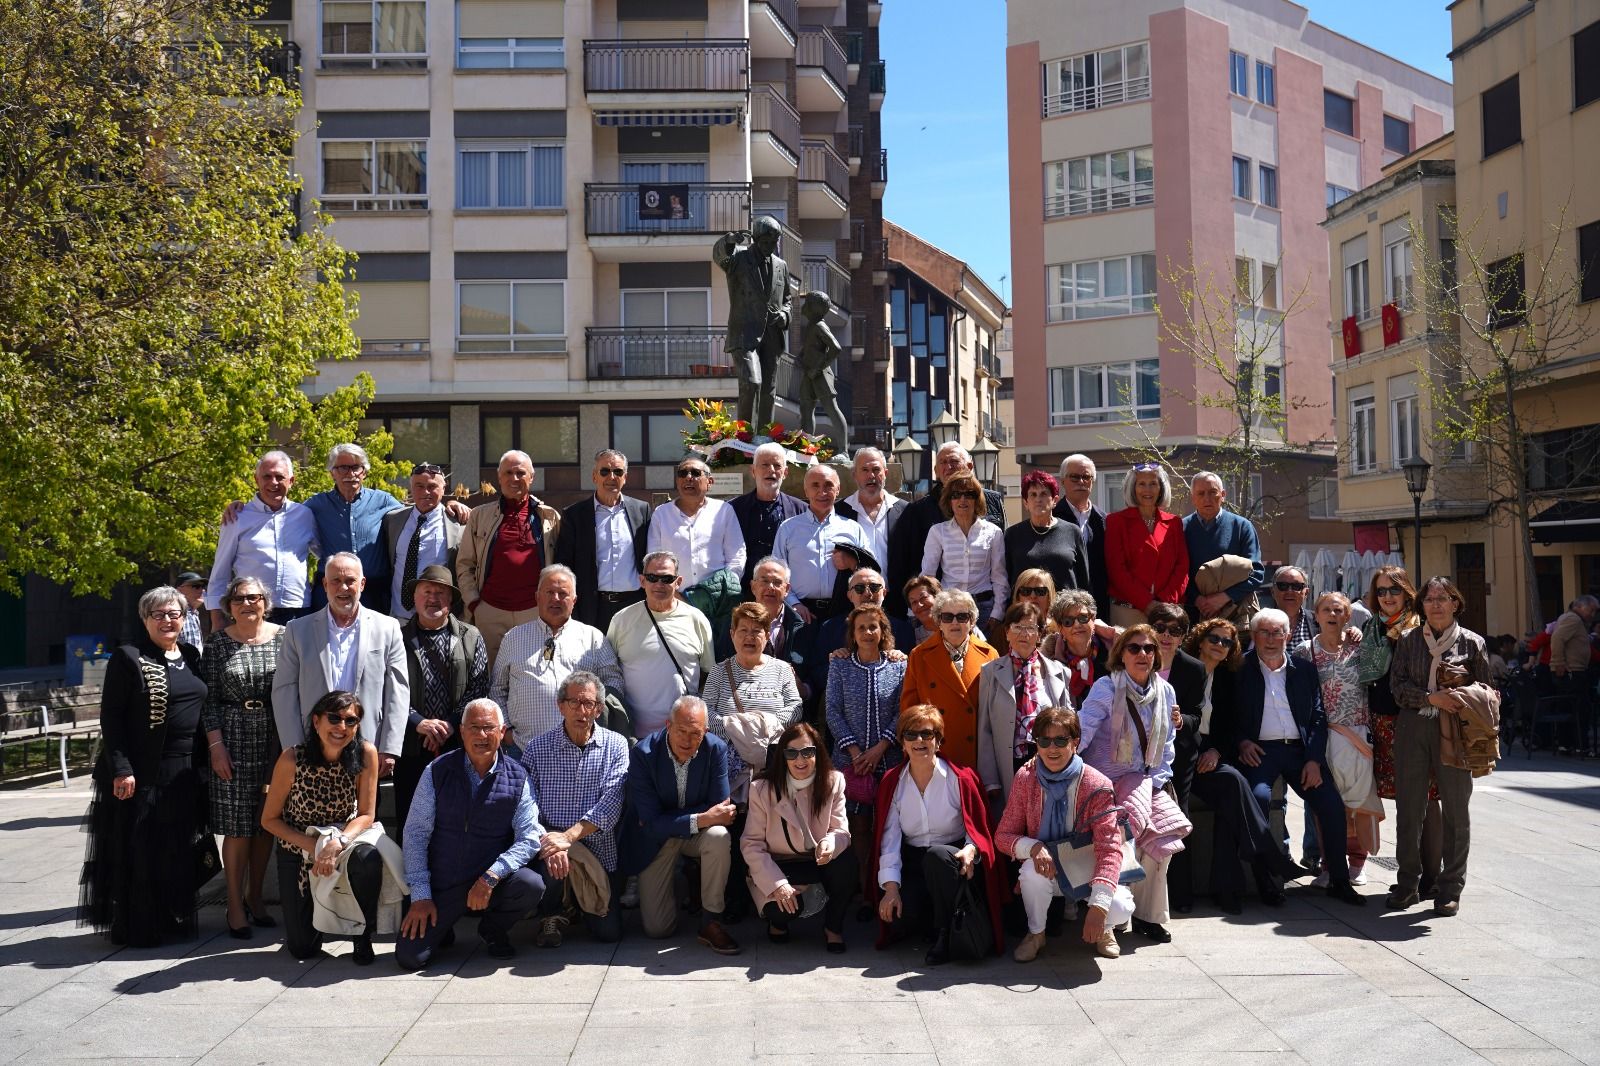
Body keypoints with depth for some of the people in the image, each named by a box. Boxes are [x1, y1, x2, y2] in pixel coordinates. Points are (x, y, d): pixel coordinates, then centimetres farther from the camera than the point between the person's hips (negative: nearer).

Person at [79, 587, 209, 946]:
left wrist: (203, 762, 10)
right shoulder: (128, 657, -6)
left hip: (185, 772, 6)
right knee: (139, 849, 0)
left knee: (179, 849, 10)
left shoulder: (191, 656, 11)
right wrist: (121, 768, -16)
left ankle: (174, 919, 22)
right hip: (143, 773, -5)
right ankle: (136, 927, 10)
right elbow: (110, 716, -9)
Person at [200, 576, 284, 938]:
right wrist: (216, 745, -7)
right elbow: (209, 700, 0)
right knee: (237, 826, 0)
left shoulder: (283, 637, 3)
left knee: (266, 823, 8)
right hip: (233, 740, -2)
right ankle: (235, 905, 9)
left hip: (274, 740, 2)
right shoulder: (217, 644, 1)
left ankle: (255, 897, 22)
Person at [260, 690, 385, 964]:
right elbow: (269, 820, -9)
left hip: (345, 839, 0)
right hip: (297, 852, 0)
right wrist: (312, 845, -21)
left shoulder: (365, 753, -18)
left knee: (368, 859, -37)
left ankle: (363, 936, -9)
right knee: (302, 949, -2)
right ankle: (317, 911, 35)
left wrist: (337, 843, -30)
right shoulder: (292, 759, -20)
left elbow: (366, 815, -12)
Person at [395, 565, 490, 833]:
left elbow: (478, 690, 1)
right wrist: (418, 723, -13)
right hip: (411, 748, 0)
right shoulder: (399, 638, 5)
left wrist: (451, 724, -10)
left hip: (458, 746, 0)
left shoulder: (471, 637, 7)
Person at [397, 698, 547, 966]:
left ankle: (493, 930, 4)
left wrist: (490, 877, -22)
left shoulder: (517, 778, -3)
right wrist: (421, 896, -8)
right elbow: (415, 833, -2)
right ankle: (441, 927, 21)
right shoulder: (438, 771, -4)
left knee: (531, 885, -29)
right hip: (442, 883, 0)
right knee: (409, 957, -16)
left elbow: (529, 838, -8)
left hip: (493, 882, 1)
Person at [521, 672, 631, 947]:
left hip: (600, 852, 1)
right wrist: (551, 844, -24)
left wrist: (569, 836, -23)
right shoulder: (537, 748, 2)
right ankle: (553, 914, -1)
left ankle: (577, 901, 29)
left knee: (609, 932, -7)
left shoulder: (615, 746, 1)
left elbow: (612, 802, -10)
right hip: (551, 841, -1)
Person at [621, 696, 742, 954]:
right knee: (657, 929, -4)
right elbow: (651, 823, -24)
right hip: (656, 838, -1)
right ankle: (677, 882, 29)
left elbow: (722, 811, -17)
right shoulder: (643, 753, -23)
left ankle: (710, 923, -17)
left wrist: (667, 820, -24)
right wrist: (701, 819, -36)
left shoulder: (716, 749, -18)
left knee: (719, 836, -35)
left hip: (698, 834, 1)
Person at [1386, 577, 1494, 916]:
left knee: (1456, 809, 2)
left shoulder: (1472, 643, 4)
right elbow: (1397, 685, 2)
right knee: (1408, 806, 4)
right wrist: (1432, 698, -13)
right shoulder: (1409, 641, 9)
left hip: (1455, 733, -1)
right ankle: (1407, 883, 15)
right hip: (1413, 729, 2)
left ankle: (1450, 888, 13)